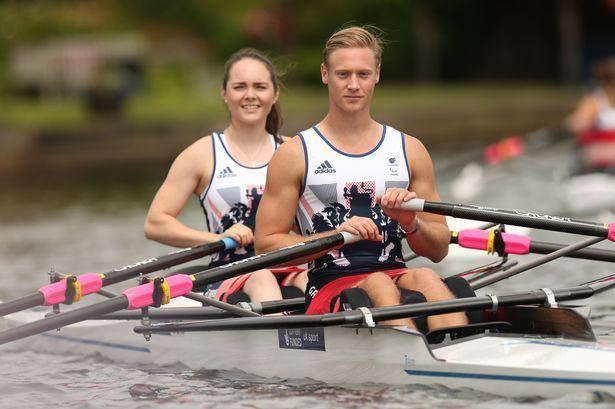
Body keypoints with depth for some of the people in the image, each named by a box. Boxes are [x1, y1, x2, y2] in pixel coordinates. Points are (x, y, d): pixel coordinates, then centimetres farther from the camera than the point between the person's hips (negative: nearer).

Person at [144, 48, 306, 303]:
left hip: (287, 273, 2)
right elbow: (155, 224, 3)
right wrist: (218, 239, -11)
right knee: (262, 280, -37)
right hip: (229, 277, -2)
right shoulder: (203, 155, 8)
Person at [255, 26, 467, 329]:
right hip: (329, 286, -2)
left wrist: (411, 223, -6)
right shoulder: (295, 154, 7)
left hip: (396, 274, 3)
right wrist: (336, 236, -12)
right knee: (379, 285, -35)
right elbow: (266, 245, 1)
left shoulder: (409, 150, 16)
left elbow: (439, 250, 16)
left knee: (426, 279, -31)